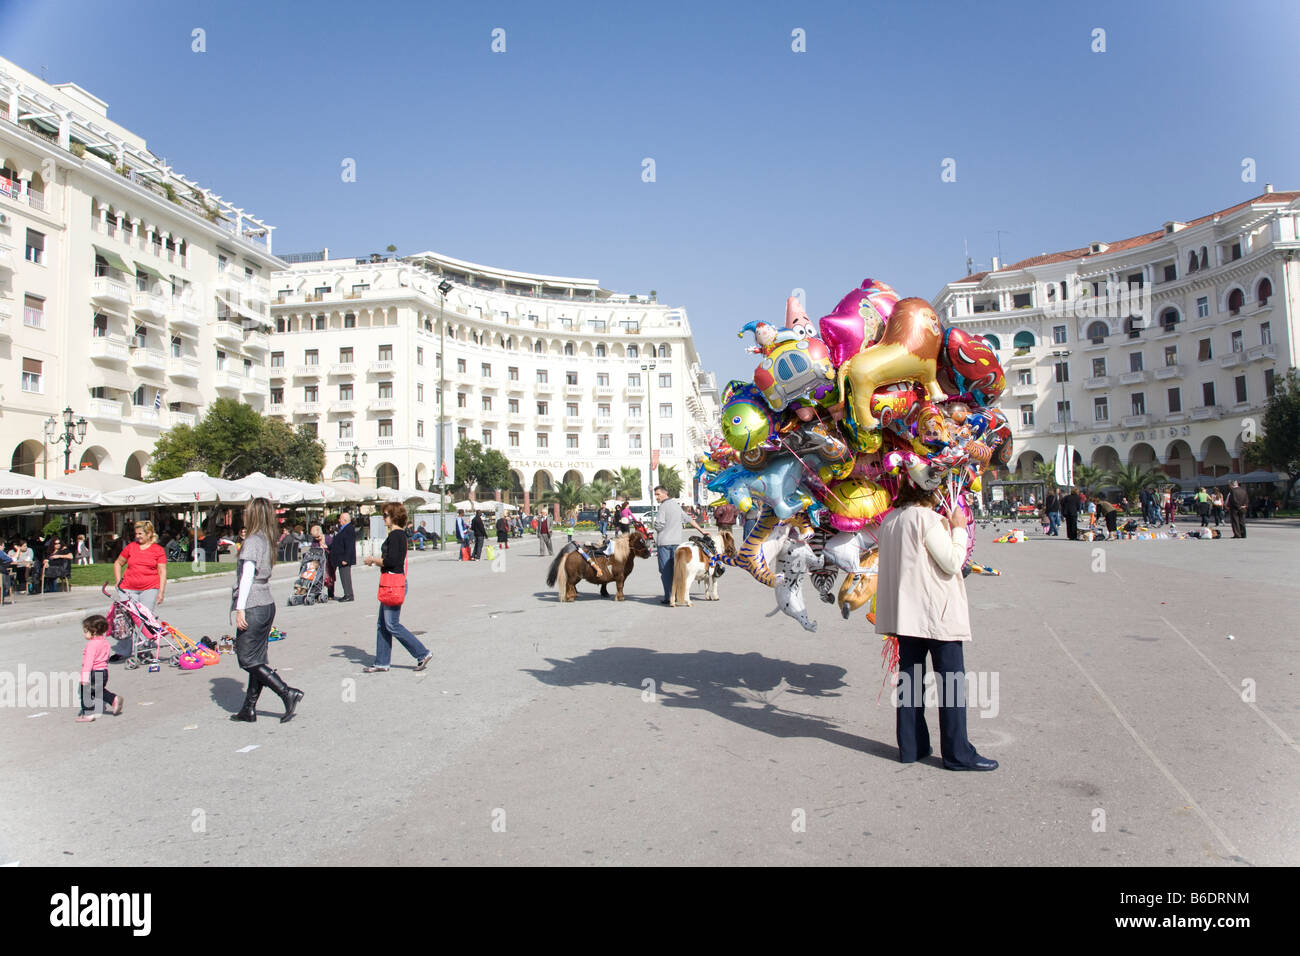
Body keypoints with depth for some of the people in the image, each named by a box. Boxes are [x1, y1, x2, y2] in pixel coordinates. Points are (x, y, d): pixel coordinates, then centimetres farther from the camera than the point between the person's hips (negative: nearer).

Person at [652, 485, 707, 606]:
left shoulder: (663, 505, -9)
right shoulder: (677, 505, 15)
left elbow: (659, 525, -17)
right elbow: (690, 520, 23)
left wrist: (656, 528, 6)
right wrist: (702, 530, 31)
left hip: (664, 542, -7)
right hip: (677, 541, 7)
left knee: (665, 570, -2)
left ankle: (669, 597, -3)